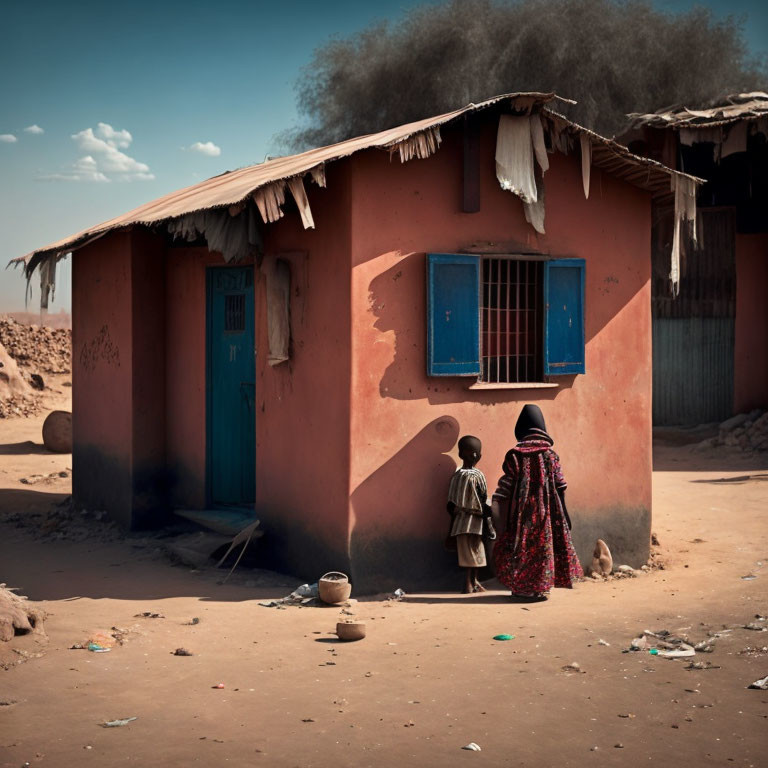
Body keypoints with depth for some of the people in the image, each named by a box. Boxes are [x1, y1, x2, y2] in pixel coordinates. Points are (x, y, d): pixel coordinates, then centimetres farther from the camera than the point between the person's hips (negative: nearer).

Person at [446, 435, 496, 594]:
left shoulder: (456, 476, 1)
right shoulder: (477, 476, -12)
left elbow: (451, 505, 5)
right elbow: (483, 503, -11)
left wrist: (452, 526, 14)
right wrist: (489, 526, -5)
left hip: (459, 520, 5)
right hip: (474, 521, -5)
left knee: (467, 552, 13)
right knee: (474, 553, 3)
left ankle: (473, 582, 21)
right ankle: (470, 584, 4)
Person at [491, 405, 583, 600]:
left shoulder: (514, 455, -4)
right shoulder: (550, 454, -1)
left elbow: (506, 484, -5)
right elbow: (560, 486, -1)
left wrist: (498, 507, 3)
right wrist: (563, 513, 8)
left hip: (521, 510, -1)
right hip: (546, 510, 1)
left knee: (521, 543, 7)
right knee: (543, 543, 8)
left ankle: (522, 588, 8)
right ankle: (541, 588, 9)